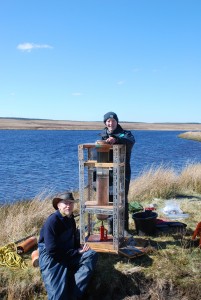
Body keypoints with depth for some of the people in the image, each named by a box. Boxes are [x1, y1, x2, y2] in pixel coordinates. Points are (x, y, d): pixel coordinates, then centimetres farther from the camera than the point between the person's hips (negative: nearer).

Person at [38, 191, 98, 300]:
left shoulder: (70, 219, 7)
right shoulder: (52, 221, -20)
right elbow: (52, 251, -22)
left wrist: (79, 248, -7)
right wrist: (76, 252, -16)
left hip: (69, 254, 8)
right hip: (51, 257, -8)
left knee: (92, 255, -17)